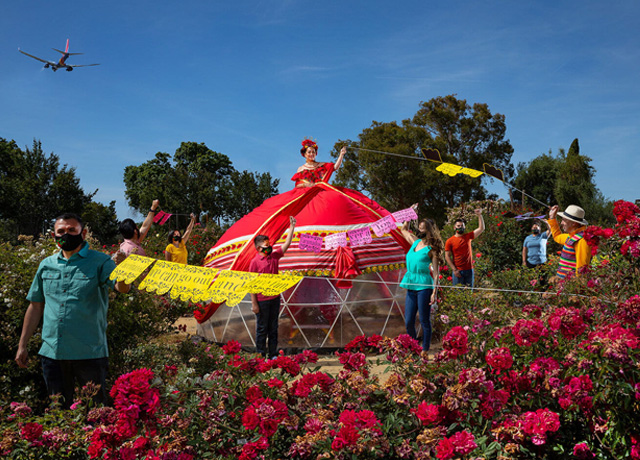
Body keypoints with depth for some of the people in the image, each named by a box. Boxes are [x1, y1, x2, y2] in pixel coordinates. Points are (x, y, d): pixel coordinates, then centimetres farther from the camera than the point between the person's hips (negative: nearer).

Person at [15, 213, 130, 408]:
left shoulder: (100, 262, -4)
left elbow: (123, 288, -21)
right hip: (52, 353, 4)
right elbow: (35, 306, 16)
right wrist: (22, 345, 15)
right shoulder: (46, 265, 10)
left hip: (89, 353, -4)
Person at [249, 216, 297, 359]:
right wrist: (254, 304, -13)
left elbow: (287, 244, 9)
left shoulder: (274, 256, 5)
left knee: (273, 328, 12)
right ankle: (261, 357, 12)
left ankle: (273, 356, 21)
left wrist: (292, 227, 3)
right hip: (262, 300, -6)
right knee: (262, 329, 3)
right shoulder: (255, 261, -11)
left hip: (275, 298, 6)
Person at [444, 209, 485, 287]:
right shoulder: (450, 241, 0)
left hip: (469, 270, 3)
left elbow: (481, 228, 5)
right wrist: (454, 270, -9)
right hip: (458, 271, -3)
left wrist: (479, 215, -4)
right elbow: (447, 256, -2)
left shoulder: (468, 237, 9)